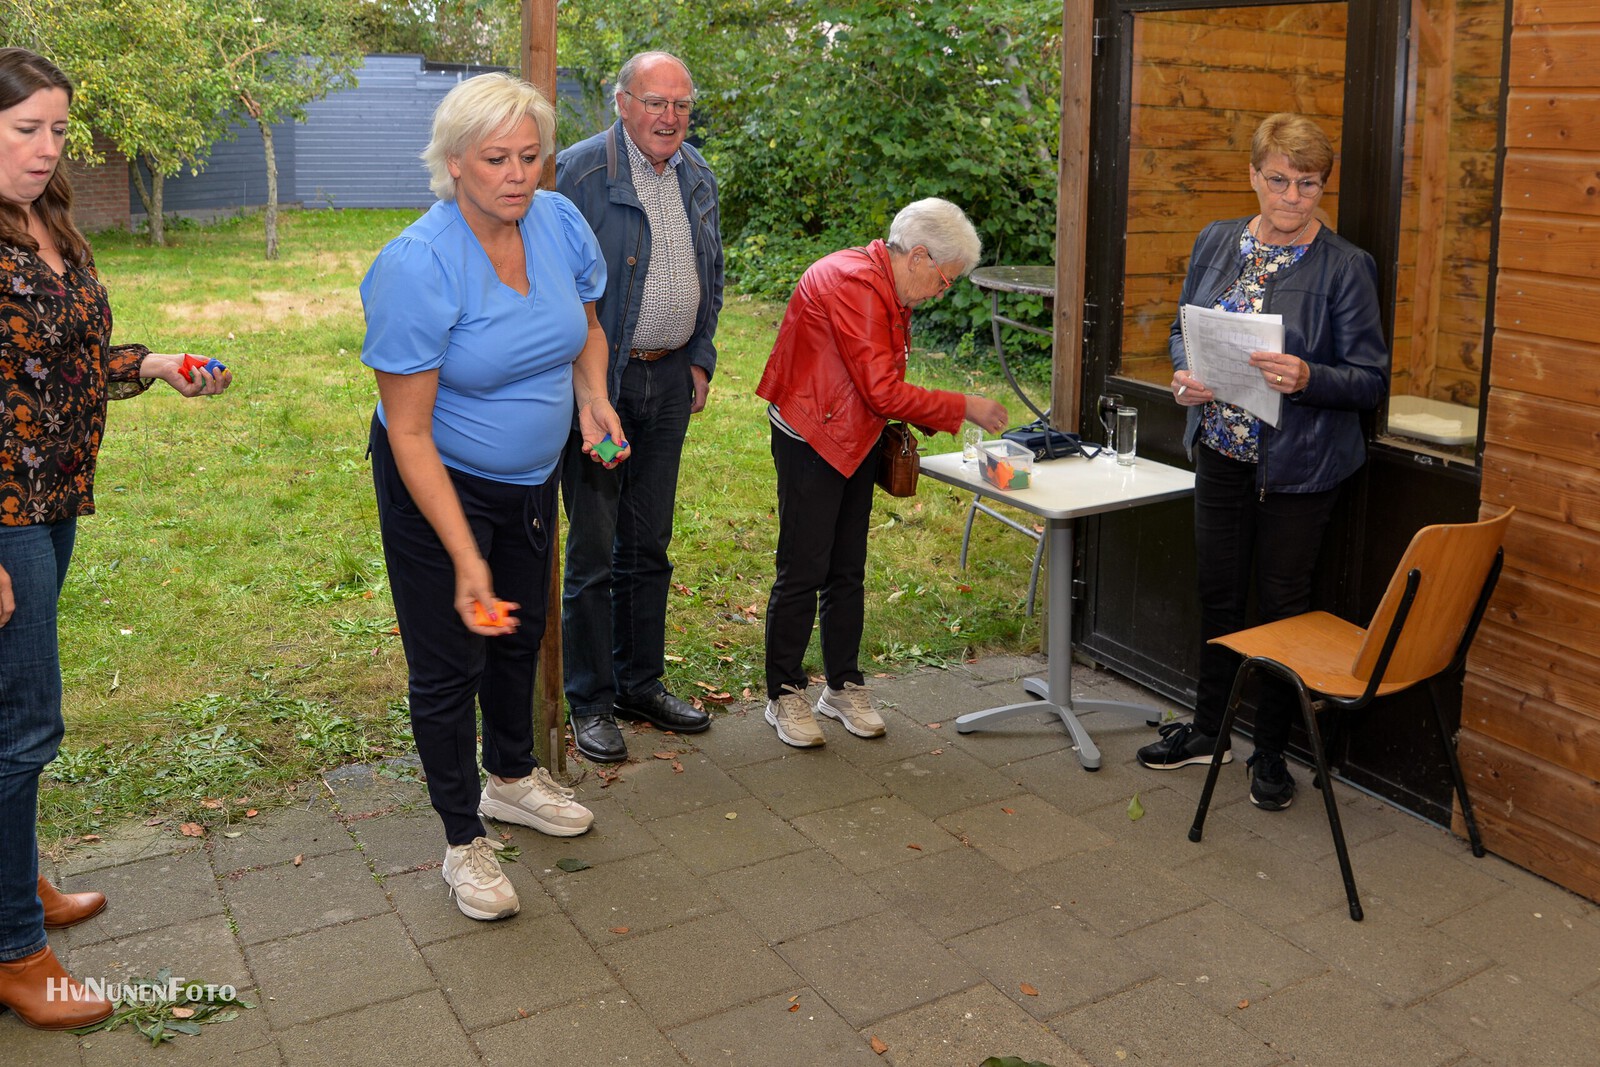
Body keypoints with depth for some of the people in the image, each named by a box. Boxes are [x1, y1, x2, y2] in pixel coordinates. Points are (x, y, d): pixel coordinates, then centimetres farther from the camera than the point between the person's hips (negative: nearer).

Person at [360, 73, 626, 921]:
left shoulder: (559, 222, -10)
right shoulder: (417, 267, -28)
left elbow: (586, 325, 10)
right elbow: (409, 433, -26)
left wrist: (593, 398, -11)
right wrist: (465, 558, -29)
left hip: (532, 475, 6)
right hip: (437, 487, -6)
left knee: (520, 633, 21)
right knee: (449, 662, 3)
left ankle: (512, 778, 45)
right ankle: (463, 840, 21)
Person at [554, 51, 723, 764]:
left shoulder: (697, 179, 9)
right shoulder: (579, 172, -12)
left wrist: (701, 357, 12)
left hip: (670, 381, 6)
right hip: (599, 382, -6)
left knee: (649, 544, 15)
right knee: (592, 550, 1)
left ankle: (640, 683, 28)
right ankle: (590, 702, 14)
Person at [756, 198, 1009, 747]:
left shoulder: (886, 290, 10)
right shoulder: (852, 283, -22)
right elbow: (883, 391, -24)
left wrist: (904, 425, 5)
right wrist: (964, 408, -17)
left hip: (855, 441, 10)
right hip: (812, 440, -9)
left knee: (847, 572, 13)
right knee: (802, 572, -2)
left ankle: (844, 686, 23)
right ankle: (785, 694, 10)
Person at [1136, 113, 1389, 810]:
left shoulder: (1345, 267, -10)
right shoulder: (1217, 243, 4)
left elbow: (1371, 379, -11)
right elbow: (1182, 330, 13)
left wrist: (1307, 378, -30)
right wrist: (1184, 374, -8)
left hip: (1299, 464, -4)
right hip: (1221, 451, 4)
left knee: (1282, 600, 6)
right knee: (1218, 590, 15)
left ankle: (1271, 752, 23)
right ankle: (1208, 730, 33)